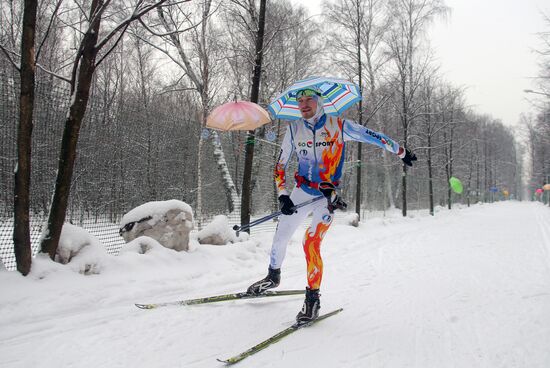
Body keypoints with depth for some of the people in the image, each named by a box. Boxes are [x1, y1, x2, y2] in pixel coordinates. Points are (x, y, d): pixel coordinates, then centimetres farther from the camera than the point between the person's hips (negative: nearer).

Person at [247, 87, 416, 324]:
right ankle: (273, 277, 37)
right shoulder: (294, 129, 0)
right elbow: (280, 165, 5)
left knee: (311, 242, -19)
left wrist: (401, 152, 12)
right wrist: (283, 196, -7)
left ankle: (313, 298, -4)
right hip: (301, 192, 4)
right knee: (281, 236, 9)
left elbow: (373, 136, 3)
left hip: (328, 195, -4)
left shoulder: (338, 126, -8)